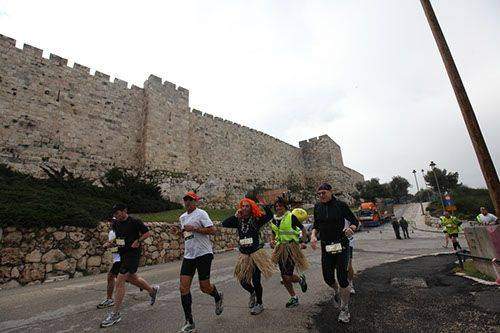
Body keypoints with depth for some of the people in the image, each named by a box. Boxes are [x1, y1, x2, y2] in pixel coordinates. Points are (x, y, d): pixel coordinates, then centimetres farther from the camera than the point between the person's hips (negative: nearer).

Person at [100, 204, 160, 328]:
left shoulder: (135, 221, -13)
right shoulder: (116, 224, 7)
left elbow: (147, 233, -8)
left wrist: (137, 241, -19)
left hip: (133, 254, -8)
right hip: (123, 254, 8)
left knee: (119, 281, -7)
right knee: (132, 278, 19)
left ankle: (115, 314, 8)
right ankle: (152, 290, 41)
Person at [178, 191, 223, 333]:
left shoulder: (201, 213, -9)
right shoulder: (182, 217, 14)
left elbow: (212, 230, -18)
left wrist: (194, 229, -20)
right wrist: (182, 232, 8)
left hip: (203, 254, -6)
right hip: (188, 256, 7)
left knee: (204, 287, 2)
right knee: (183, 287, 0)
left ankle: (218, 297, 37)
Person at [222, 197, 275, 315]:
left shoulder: (257, 220, -9)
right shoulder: (238, 221, 1)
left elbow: (269, 215, -24)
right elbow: (224, 224, -9)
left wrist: (264, 205, -34)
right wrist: (235, 216, -15)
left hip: (256, 253, -4)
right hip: (244, 255, 4)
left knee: (256, 280, 2)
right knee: (243, 280, 8)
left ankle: (259, 304, 29)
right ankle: (252, 293, 43)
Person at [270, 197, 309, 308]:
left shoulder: (291, 217, -11)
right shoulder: (274, 219, 6)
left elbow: (303, 229, -4)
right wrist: (272, 241, 1)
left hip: (291, 247, -6)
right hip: (280, 248, 6)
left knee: (287, 277, -9)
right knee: (284, 276, 10)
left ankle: (301, 279, 24)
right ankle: (293, 298, 31)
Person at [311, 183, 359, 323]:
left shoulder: (341, 205, -8)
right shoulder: (317, 207, 2)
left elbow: (354, 221, -1)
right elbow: (316, 225, 12)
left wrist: (351, 228, -22)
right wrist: (313, 236, -5)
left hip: (341, 245, -3)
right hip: (326, 247, 3)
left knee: (342, 277, -2)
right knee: (327, 277, 6)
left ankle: (344, 309, 21)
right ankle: (336, 291, 43)